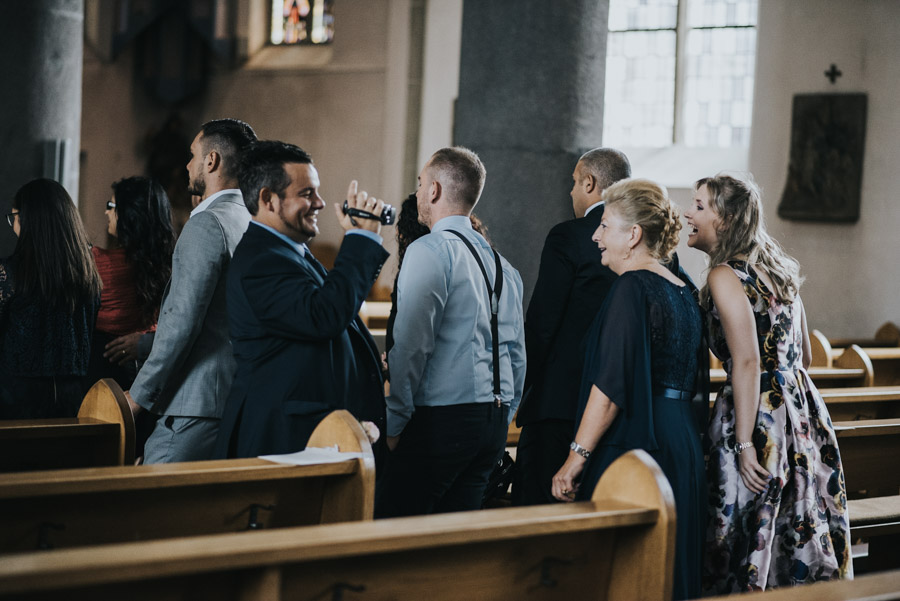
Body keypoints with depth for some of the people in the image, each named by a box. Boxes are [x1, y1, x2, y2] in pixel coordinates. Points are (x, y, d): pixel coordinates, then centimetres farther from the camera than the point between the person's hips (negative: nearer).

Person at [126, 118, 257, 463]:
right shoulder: (252, 223, 16)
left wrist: (139, 395, -13)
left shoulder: (206, 224, -12)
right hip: (238, 400, 9)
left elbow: (183, 319, -18)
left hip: (196, 405, -9)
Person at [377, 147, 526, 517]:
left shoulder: (430, 250, -9)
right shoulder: (501, 264, 15)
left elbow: (411, 344, -16)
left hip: (441, 418, -8)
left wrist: (394, 422, -10)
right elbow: (517, 355, 17)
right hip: (493, 423, 8)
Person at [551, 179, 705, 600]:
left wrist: (575, 458, -19)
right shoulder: (684, 292, 14)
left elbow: (611, 385, -20)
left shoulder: (632, 288, -13)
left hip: (631, 451, -9)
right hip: (683, 448, 9)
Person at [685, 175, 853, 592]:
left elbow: (748, 362, -19)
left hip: (759, 417, -9)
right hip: (802, 412, 9)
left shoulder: (725, 277, -11)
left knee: (748, 546, -2)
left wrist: (744, 445, -20)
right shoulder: (778, 270, 14)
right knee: (799, 542, 12)